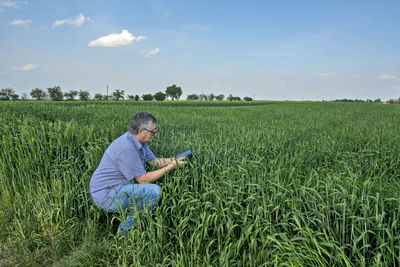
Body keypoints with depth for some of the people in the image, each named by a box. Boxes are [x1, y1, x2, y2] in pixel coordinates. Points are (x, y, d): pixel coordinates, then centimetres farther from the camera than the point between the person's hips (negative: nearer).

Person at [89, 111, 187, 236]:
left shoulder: (139, 142, 4)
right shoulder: (127, 148, -27)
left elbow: (154, 161, 12)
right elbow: (143, 179, -23)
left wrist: (174, 160, -1)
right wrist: (170, 167, -18)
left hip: (117, 188, 10)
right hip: (105, 195, -10)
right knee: (154, 191, -22)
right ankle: (125, 231, -6)